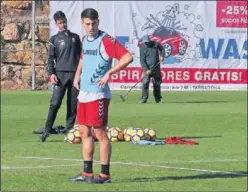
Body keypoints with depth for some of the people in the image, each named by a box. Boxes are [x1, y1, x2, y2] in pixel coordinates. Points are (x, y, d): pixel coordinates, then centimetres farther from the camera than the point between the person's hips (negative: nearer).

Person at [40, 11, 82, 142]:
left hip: (75, 74, 3)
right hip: (60, 74, -3)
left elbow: (80, 56, 18)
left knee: (73, 105, 1)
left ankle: (69, 131, 6)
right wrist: (51, 74, -10)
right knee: (55, 103, -12)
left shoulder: (75, 37, 15)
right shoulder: (54, 39, 8)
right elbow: (50, 58, 4)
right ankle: (47, 131, -10)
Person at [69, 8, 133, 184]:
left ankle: (105, 174, 1)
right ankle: (87, 173, 16)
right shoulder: (84, 40, 13)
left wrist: (109, 73, -23)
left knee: (100, 133, -5)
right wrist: (78, 75, 19)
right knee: (85, 132, 10)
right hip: (83, 93, 8)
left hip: (98, 94, -8)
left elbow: (128, 57, -20)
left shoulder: (106, 40, -12)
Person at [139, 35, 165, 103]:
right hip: (147, 69, -2)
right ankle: (144, 99, -13)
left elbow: (161, 49, 20)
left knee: (157, 84, 7)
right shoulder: (142, 48, -7)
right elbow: (142, 60, -11)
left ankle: (158, 99, 18)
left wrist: (162, 56, 0)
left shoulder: (155, 44, -1)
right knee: (145, 83, -15)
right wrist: (146, 69, -21)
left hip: (156, 68, 2)